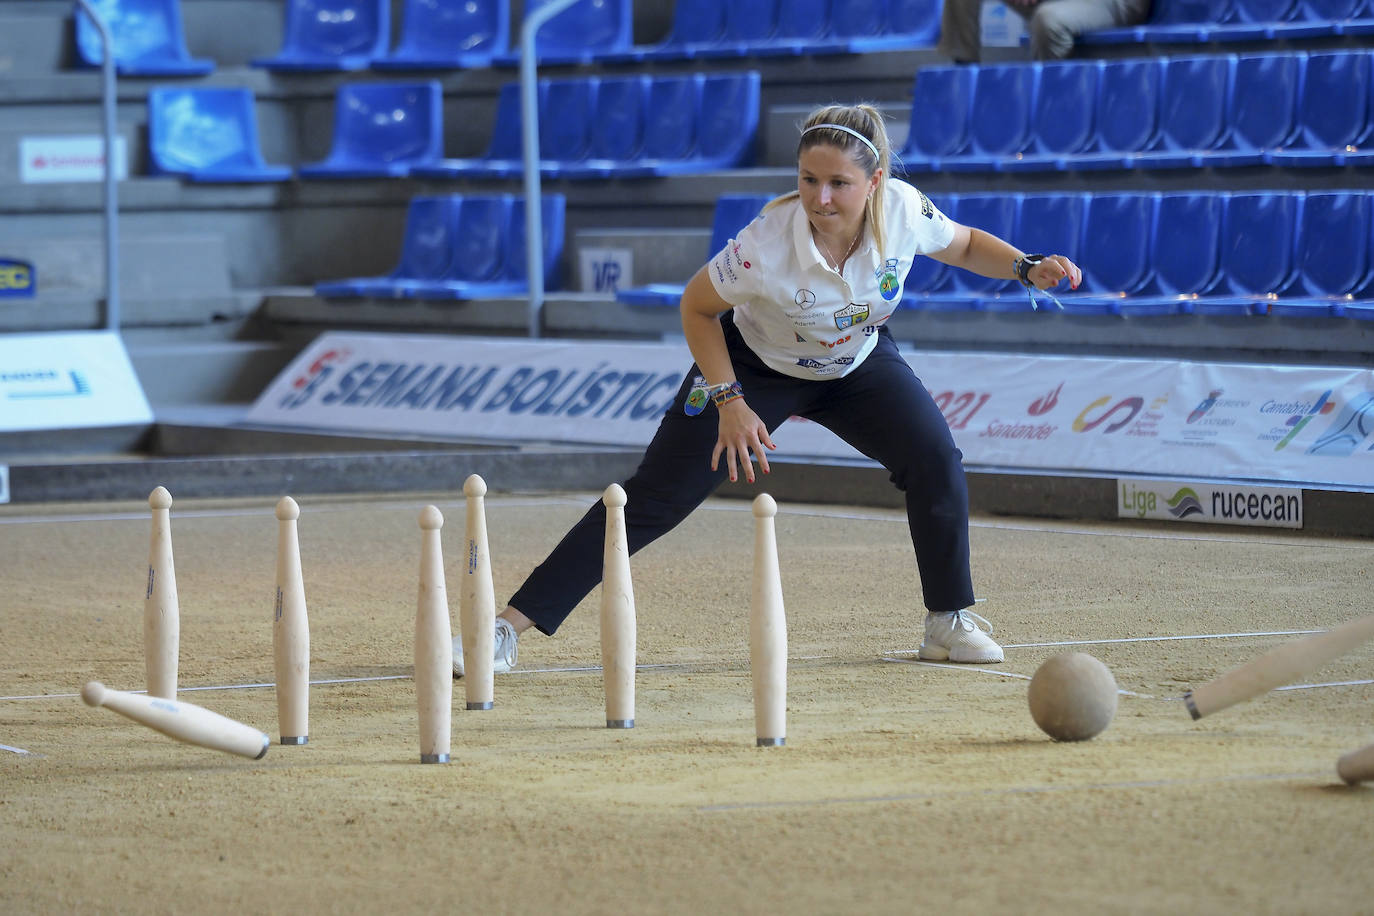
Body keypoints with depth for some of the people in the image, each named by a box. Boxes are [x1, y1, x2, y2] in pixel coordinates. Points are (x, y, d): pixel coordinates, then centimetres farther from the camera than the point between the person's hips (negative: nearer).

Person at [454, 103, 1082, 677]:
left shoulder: (904, 212, -27)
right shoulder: (767, 243, -37)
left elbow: (965, 245, -3)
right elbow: (697, 306, -18)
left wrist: (1028, 269, -21)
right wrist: (729, 401, -22)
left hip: (858, 362, 3)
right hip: (753, 366, -3)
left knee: (936, 462, -16)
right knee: (654, 498, -10)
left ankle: (949, 622, 6)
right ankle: (508, 628, -8)